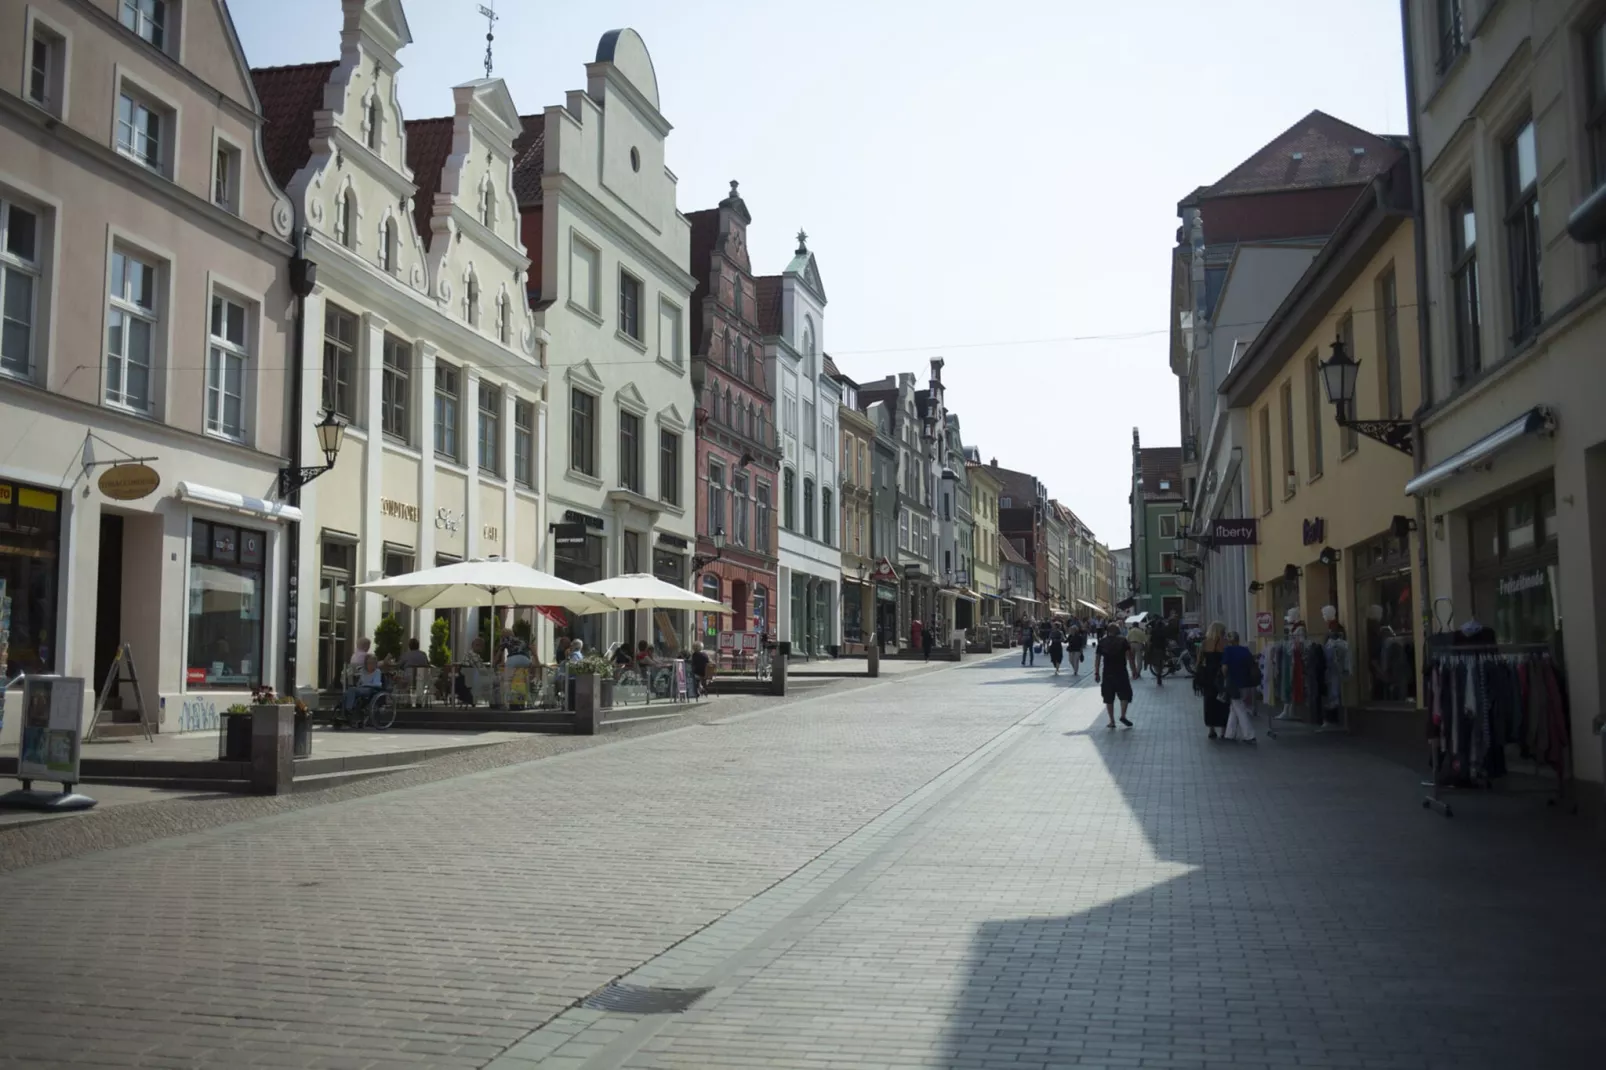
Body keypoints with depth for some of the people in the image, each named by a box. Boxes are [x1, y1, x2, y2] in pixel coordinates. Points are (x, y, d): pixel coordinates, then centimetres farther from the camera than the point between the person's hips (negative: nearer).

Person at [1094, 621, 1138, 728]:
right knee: (1125, 694, 8)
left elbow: (1097, 658, 5)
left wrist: (1096, 673, 10)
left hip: (1107, 673, 2)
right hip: (1121, 672, -2)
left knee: (1108, 698, 7)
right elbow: (1130, 656, -6)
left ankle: (1112, 721, 4)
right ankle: (1123, 715, -10)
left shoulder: (1102, 642, 7)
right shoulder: (1123, 641, 2)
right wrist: (1134, 670, -3)